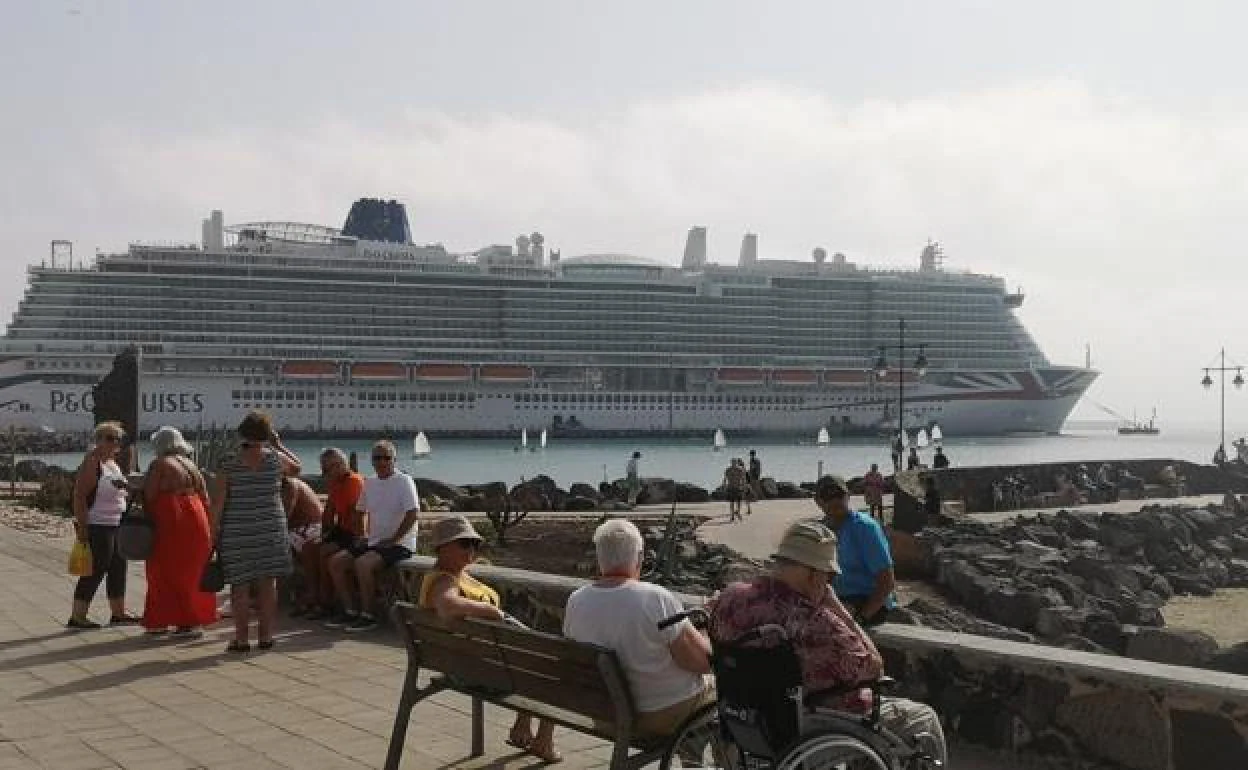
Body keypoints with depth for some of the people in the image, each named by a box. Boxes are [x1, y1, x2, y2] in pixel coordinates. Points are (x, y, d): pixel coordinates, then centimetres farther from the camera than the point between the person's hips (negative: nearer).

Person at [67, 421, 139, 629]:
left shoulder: (113, 463, 13)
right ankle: (76, 617, -3)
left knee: (118, 568, 14)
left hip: (116, 525, 10)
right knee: (95, 571, -8)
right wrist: (81, 526, -24)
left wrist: (128, 491, 4)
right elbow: (79, 496, -19)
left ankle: (118, 612, 24)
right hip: (97, 526, -10)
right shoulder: (91, 463, -14)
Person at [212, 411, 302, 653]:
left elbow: (217, 505, -7)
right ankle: (265, 635, 11)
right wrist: (279, 444, 21)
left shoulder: (229, 468, -6)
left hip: (237, 534, -1)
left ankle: (241, 638, 5)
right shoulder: (276, 459, -3)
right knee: (267, 583, 8)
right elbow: (296, 467, 19)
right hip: (271, 530, 2)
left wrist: (214, 534, 1)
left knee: (240, 586, 4)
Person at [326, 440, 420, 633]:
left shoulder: (404, 481, -8)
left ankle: (368, 616, -20)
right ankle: (350, 611, 1)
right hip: (374, 542, 8)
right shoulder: (370, 484, 14)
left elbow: (413, 513, -17)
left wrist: (392, 540, -17)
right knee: (336, 561, -4)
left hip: (400, 544, -8)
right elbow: (363, 511, 24)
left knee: (363, 563, -30)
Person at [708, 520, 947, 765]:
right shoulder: (813, 624, -34)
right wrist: (830, 601, -22)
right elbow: (872, 668, -20)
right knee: (925, 719, 13)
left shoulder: (731, 597, -13)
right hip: (817, 732, -7)